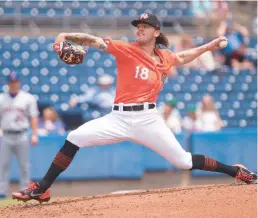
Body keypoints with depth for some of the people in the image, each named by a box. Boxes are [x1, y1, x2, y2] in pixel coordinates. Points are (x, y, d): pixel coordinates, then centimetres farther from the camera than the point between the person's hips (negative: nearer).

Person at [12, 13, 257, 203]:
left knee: (184, 161, 1)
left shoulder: (164, 58, 7)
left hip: (148, 119, 1)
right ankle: (41, 189, -11)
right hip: (119, 118, -1)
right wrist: (66, 36, -31)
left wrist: (208, 46, 28)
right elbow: (94, 41, -16)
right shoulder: (126, 50, -3)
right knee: (74, 138, -17)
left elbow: (183, 57, 32)